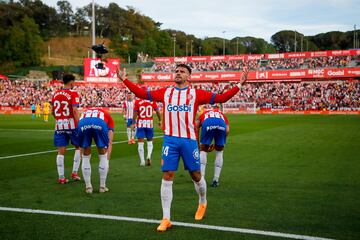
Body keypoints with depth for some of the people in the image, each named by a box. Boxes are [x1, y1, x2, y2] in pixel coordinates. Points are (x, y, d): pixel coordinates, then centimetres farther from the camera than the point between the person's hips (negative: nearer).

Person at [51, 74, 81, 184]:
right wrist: (79, 125, -15)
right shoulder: (73, 93, -8)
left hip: (59, 125, 4)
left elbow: (52, 111, 13)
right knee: (78, 147, 15)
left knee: (61, 151, 5)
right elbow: (75, 110, -17)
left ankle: (61, 177, 6)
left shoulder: (55, 94, 9)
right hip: (71, 124, -4)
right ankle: (74, 172, 11)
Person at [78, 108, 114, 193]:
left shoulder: (85, 113, 44)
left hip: (83, 124, 2)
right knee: (103, 157, 20)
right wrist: (107, 160, 30)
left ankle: (88, 187, 27)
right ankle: (102, 186, 26)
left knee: (86, 157, 22)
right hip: (100, 124, -1)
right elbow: (109, 142, 28)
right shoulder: (107, 116, 39)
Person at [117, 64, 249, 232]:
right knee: (167, 177, -3)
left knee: (196, 175, 10)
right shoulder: (165, 92, 9)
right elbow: (142, 93, 11)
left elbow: (221, 98, 0)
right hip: (170, 140, 1)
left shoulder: (196, 93, 3)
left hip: (189, 140, -1)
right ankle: (166, 219, 6)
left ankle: (202, 203, 41)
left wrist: (239, 85, -6)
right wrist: (125, 80, 9)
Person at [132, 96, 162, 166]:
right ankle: (149, 156, -4)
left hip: (140, 123, -1)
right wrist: (160, 120, 17)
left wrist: (133, 123, 6)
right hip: (150, 123, 1)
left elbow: (135, 113, -5)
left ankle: (142, 161, 5)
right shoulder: (152, 100, -3)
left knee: (140, 143, 5)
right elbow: (157, 111, 2)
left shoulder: (137, 101, -6)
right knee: (150, 141, 18)